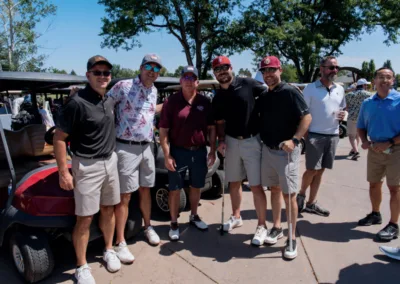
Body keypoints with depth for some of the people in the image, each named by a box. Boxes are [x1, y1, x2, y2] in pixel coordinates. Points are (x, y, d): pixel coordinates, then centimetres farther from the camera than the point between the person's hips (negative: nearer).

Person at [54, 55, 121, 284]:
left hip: (110, 162, 7)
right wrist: (64, 172, -16)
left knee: (108, 209, 17)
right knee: (85, 218, 1)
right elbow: (59, 138, -14)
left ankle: (109, 250, 36)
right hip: (87, 166, -6)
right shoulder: (77, 102, -17)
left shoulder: (109, 101, 6)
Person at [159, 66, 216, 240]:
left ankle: (194, 216, 37)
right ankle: (174, 224, 20)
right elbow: (163, 131, -7)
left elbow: (211, 128, 8)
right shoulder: (171, 102, -6)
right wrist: (167, 155, -12)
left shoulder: (204, 102, 3)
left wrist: (212, 151, 4)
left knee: (196, 186, 17)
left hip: (199, 151, 3)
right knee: (175, 189, 6)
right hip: (178, 151, -3)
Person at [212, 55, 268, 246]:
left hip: (252, 140, -5)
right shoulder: (217, 98, 7)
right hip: (231, 142, 5)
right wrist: (221, 140, -1)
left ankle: (262, 226, 13)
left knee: (256, 186, -1)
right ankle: (236, 216, 36)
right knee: (234, 183, 16)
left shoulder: (247, 84, -8)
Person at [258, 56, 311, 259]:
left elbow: (307, 117, -14)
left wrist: (294, 139, -25)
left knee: (289, 195, -1)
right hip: (267, 149, 7)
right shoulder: (263, 97, 10)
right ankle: (276, 227, 30)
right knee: (274, 190, 15)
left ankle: (292, 238, 11)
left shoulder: (290, 92, -10)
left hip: (286, 151, -6)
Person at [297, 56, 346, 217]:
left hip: (333, 136, 5)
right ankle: (301, 195, 22)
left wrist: (343, 114, -1)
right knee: (312, 170, -4)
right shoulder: (311, 88, -5)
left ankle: (311, 203, 21)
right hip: (315, 135, -5)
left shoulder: (340, 89, 12)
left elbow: (343, 109, 23)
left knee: (320, 171, 10)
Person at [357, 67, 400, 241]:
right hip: (374, 150, 5)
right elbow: (361, 127, 13)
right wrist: (364, 141, -5)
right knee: (374, 184, 15)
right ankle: (375, 214, 35)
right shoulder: (367, 103, 5)